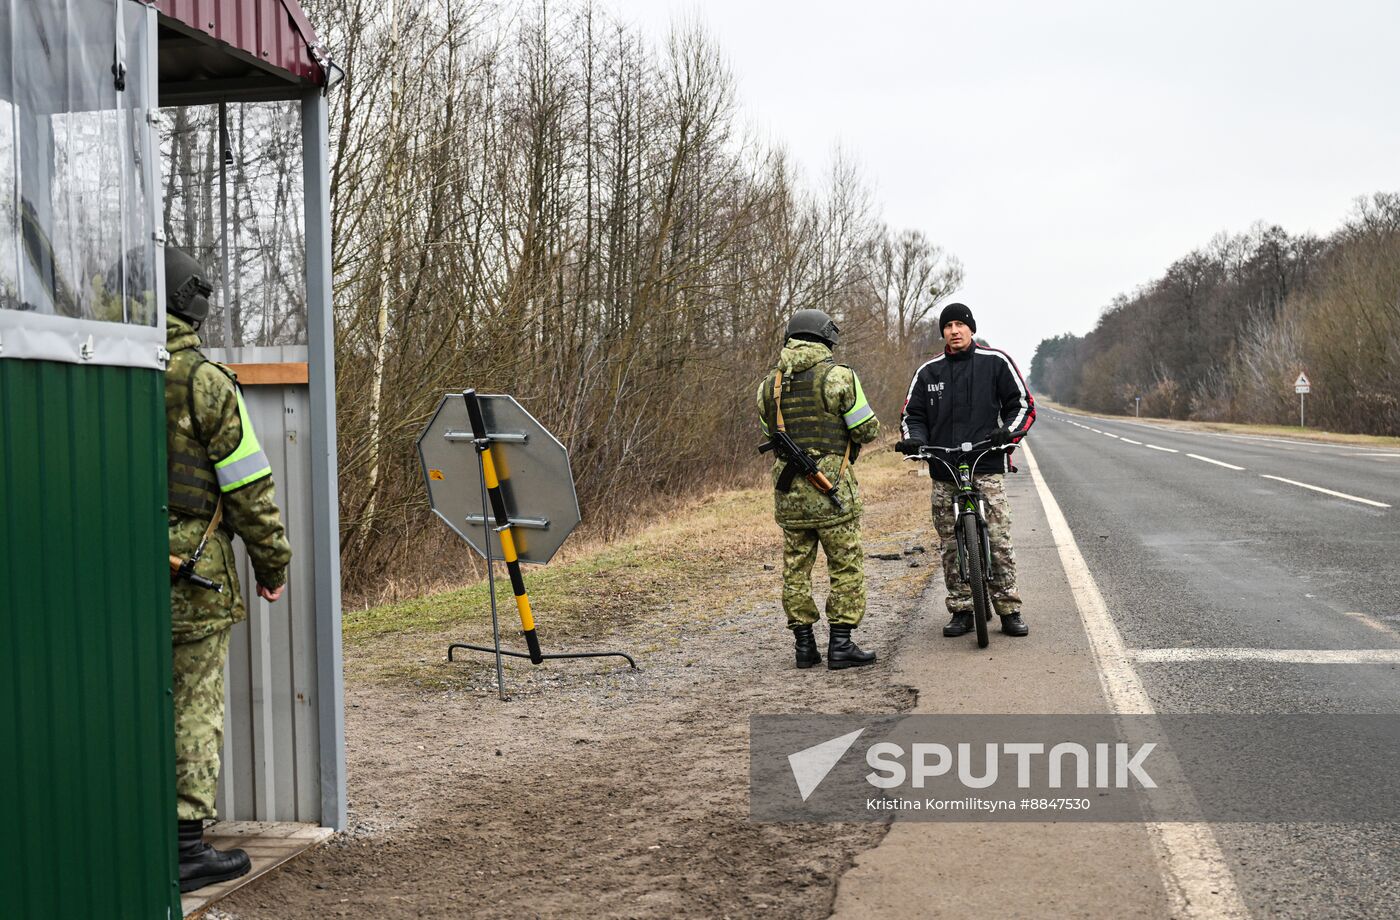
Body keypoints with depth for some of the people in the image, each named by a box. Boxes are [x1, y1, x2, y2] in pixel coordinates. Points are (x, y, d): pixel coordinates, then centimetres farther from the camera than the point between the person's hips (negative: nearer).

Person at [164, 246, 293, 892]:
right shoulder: (204, 383, -11)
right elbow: (249, 490, -10)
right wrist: (273, 563, 1)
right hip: (191, 578, -5)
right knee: (194, 706, 3)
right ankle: (186, 847, 6)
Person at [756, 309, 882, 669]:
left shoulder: (769, 384, 8)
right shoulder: (838, 376, -8)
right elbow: (868, 431, -5)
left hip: (788, 491, 5)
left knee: (796, 567, 11)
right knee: (846, 567, 3)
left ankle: (804, 645, 13)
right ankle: (840, 645, 2)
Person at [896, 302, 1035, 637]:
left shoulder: (995, 362, 6)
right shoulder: (928, 372, 13)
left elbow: (1023, 404, 8)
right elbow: (913, 415, 18)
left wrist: (1009, 433, -11)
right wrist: (914, 440, -3)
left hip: (987, 469, -3)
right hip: (943, 474, 3)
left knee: (999, 542, -7)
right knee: (952, 546, 3)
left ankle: (1009, 611, 0)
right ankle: (961, 610, 11)